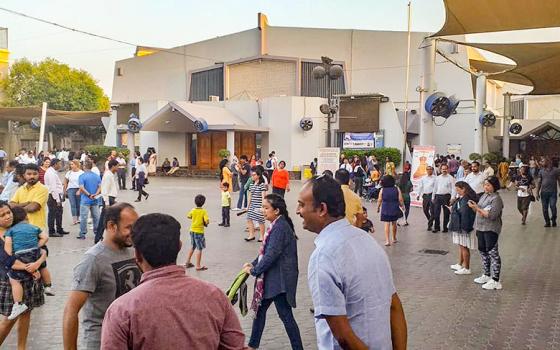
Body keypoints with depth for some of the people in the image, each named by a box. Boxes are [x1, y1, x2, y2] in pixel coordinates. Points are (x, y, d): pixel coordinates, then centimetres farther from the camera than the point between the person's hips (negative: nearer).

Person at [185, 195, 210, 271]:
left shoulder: (193, 210, 0)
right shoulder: (203, 211, -15)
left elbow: (188, 216, 19)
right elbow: (207, 221, -23)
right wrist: (206, 223, -2)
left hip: (192, 230, 7)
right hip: (199, 231, -7)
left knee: (192, 246, 22)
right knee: (199, 248, 0)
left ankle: (187, 262, 29)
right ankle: (198, 266, 1)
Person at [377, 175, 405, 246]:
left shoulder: (382, 190, -5)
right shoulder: (397, 189, -3)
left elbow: (379, 200, -1)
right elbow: (400, 199, -5)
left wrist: (378, 208, 14)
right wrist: (402, 206, 11)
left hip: (385, 209, -1)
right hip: (395, 208, 1)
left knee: (387, 224, -1)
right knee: (394, 223, 17)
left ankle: (387, 240, -11)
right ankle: (394, 239, 31)